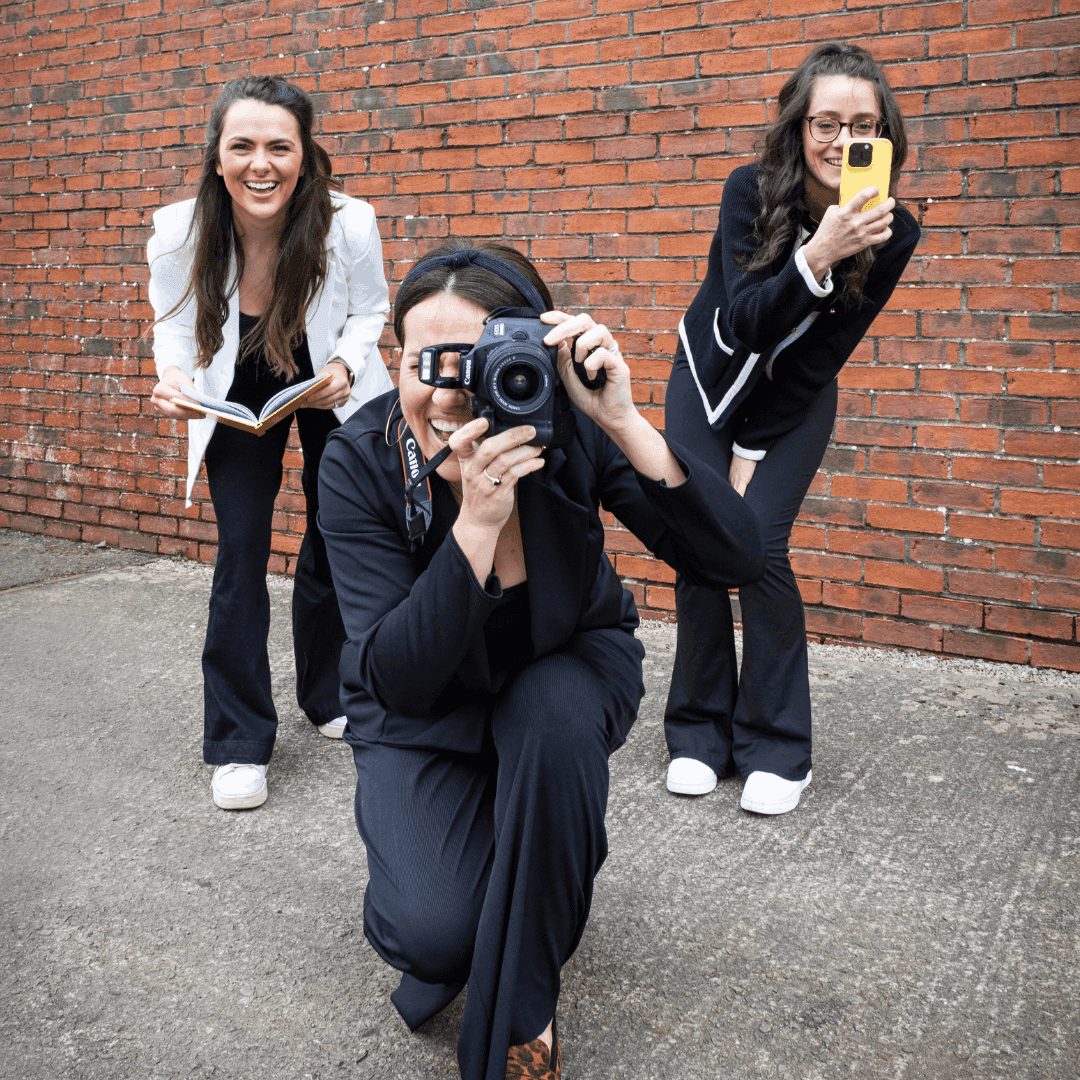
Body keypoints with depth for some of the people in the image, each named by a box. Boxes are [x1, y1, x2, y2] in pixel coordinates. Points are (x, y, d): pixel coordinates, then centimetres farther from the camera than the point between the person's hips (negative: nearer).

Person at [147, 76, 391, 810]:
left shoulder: (350, 225, -28)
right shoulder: (179, 235, -26)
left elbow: (370, 311, -8)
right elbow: (176, 327, -8)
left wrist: (346, 366, -27)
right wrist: (174, 377, -28)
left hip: (333, 392, 1)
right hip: (238, 399, 0)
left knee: (337, 544, 8)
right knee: (241, 554, -7)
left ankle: (331, 697, 34)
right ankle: (239, 742, 7)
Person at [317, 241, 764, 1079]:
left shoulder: (571, 433, -24)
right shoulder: (358, 462, -24)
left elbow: (735, 561, -31)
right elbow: (396, 679, -30)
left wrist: (625, 423, -43)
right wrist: (476, 522, -44)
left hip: (565, 671, 1)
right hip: (426, 712, -1)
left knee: (553, 718, -35)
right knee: (431, 931, -24)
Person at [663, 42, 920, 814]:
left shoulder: (894, 233, -19)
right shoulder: (751, 192, -22)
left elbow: (823, 357, -14)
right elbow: (746, 319, -30)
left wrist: (756, 449, -12)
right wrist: (815, 257, -47)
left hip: (796, 400, 0)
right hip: (710, 378, 1)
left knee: (760, 545, -16)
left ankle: (777, 750, -2)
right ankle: (700, 733, 10)